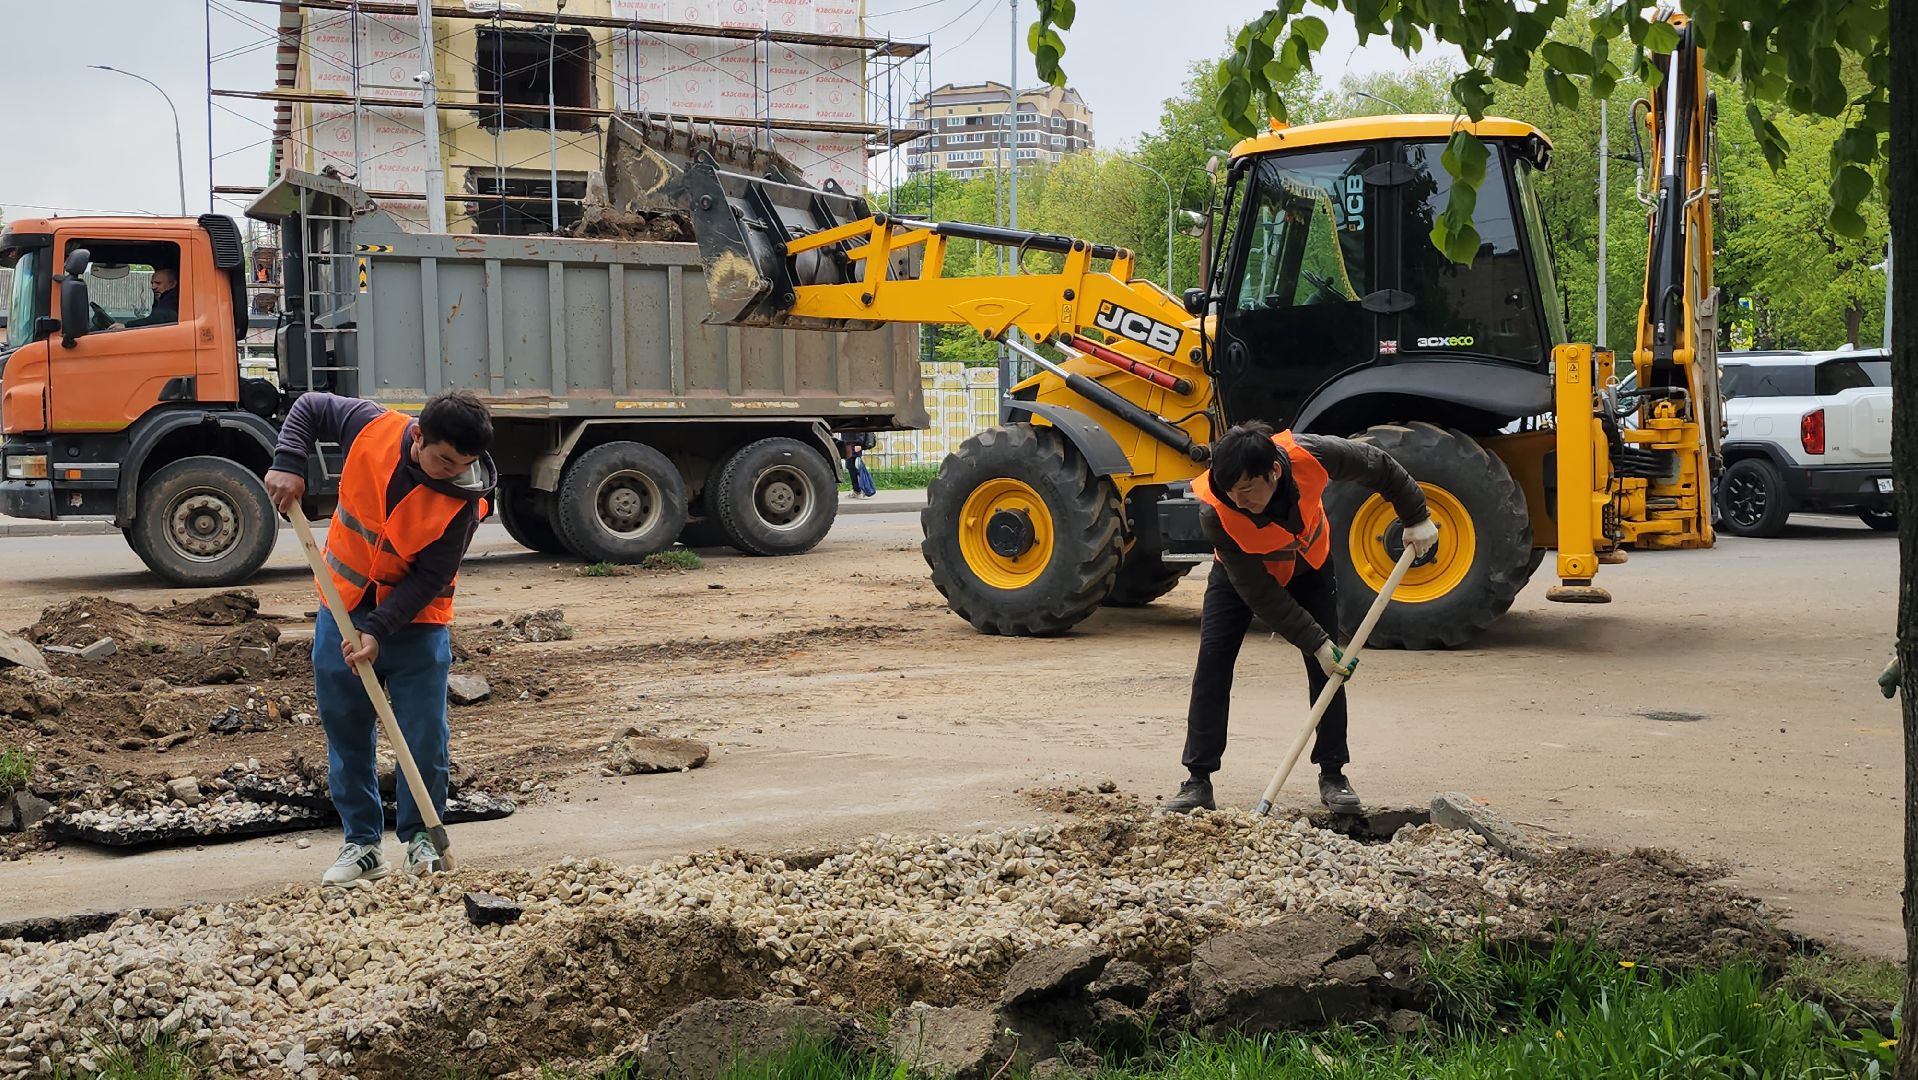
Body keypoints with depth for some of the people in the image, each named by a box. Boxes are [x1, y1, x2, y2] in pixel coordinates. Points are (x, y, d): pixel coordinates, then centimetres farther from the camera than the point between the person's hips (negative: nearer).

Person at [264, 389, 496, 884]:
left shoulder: (462, 501, -21)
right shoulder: (373, 427, -16)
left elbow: (429, 579, -19)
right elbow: (309, 408, 2)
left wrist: (378, 629, -26)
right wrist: (288, 465, -13)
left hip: (415, 620, -2)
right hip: (344, 606, 3)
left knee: (425, 735, -3)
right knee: (346, 732, 7)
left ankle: (421, 838, 15)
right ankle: (362, 844, 17)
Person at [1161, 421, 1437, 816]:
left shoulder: (1309, 455, -38)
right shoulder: (1214, 513, -39)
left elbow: (1379, 467, -16)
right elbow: (1258, 593, -32)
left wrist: (1417, 517, -11)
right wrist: (1315, 642, -32)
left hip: (1308, 565, 2)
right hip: (1241, 572, -2)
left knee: (1328, 667, -4)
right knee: (1212, 661, -15)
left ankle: (1332, 775, 8)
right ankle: (1198, 781, -9)